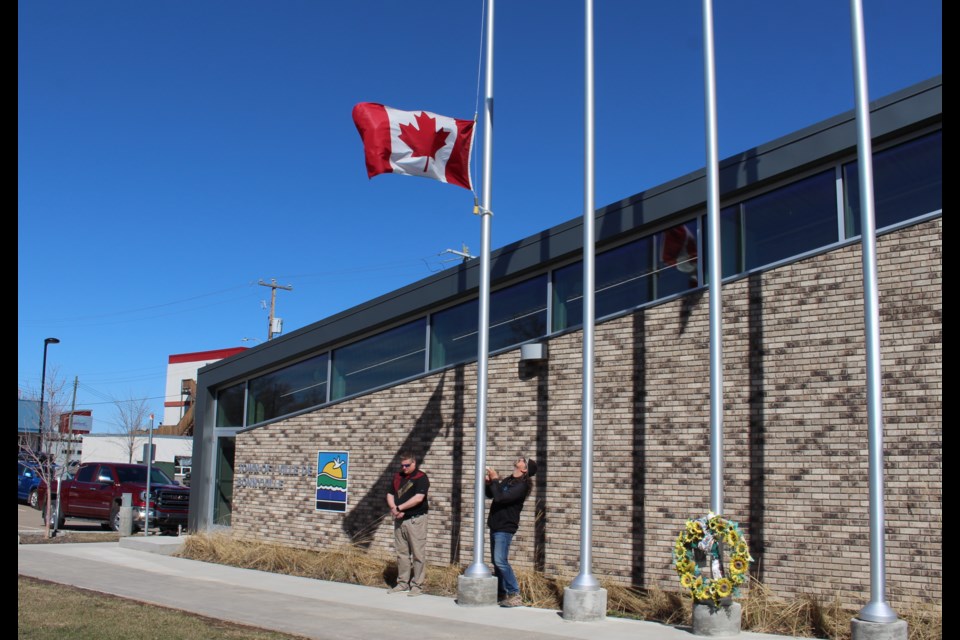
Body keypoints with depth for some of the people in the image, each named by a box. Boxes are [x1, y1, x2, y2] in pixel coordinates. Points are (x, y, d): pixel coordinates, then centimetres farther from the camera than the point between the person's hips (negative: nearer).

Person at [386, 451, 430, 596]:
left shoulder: (421, 478, -8)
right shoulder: (397, 477, 13)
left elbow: (418, 498, -19)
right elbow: (390, 495, 12)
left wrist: (399, 508, -14)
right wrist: (394, 508, -8)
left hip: (415, 520, -6)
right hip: (399, 519, 7)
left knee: (417, 554, -3)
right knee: (402, 553, 11)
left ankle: (417, 585, 2)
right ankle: (402, 583, 19)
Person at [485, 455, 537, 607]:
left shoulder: (521, 485, -14)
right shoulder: (507, 480, 14)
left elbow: (500, 497, -25)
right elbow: (491, 495, 21)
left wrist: (495, 480, -16)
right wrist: (489, 483, 1)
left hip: (505, 527, -9)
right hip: (495, 526, 9)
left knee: (501, 561, -17)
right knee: (496, 562, 10)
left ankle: (515, 595, -13)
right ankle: (501, 593, 17)